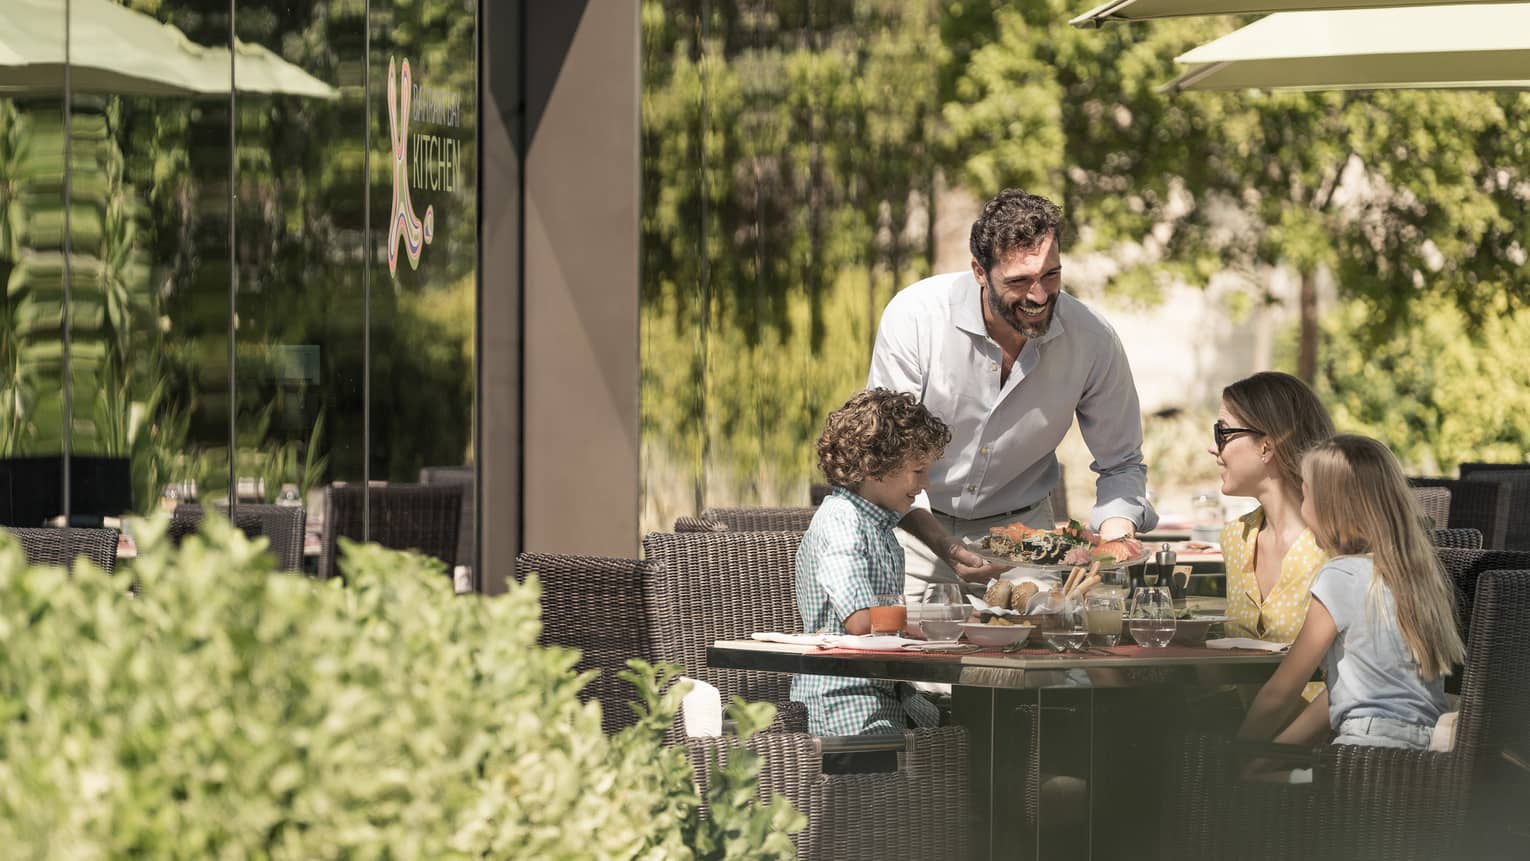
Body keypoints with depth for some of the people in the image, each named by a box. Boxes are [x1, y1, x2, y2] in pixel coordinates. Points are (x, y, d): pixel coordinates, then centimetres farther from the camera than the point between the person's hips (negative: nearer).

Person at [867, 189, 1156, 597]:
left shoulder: (1093, 340, -13)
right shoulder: (914, 317, -21)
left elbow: (1121, 465, 1)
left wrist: (1115, 538, -21)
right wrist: (948, 549, -32)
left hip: (1021, 527, 2)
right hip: (916, 528, -2)